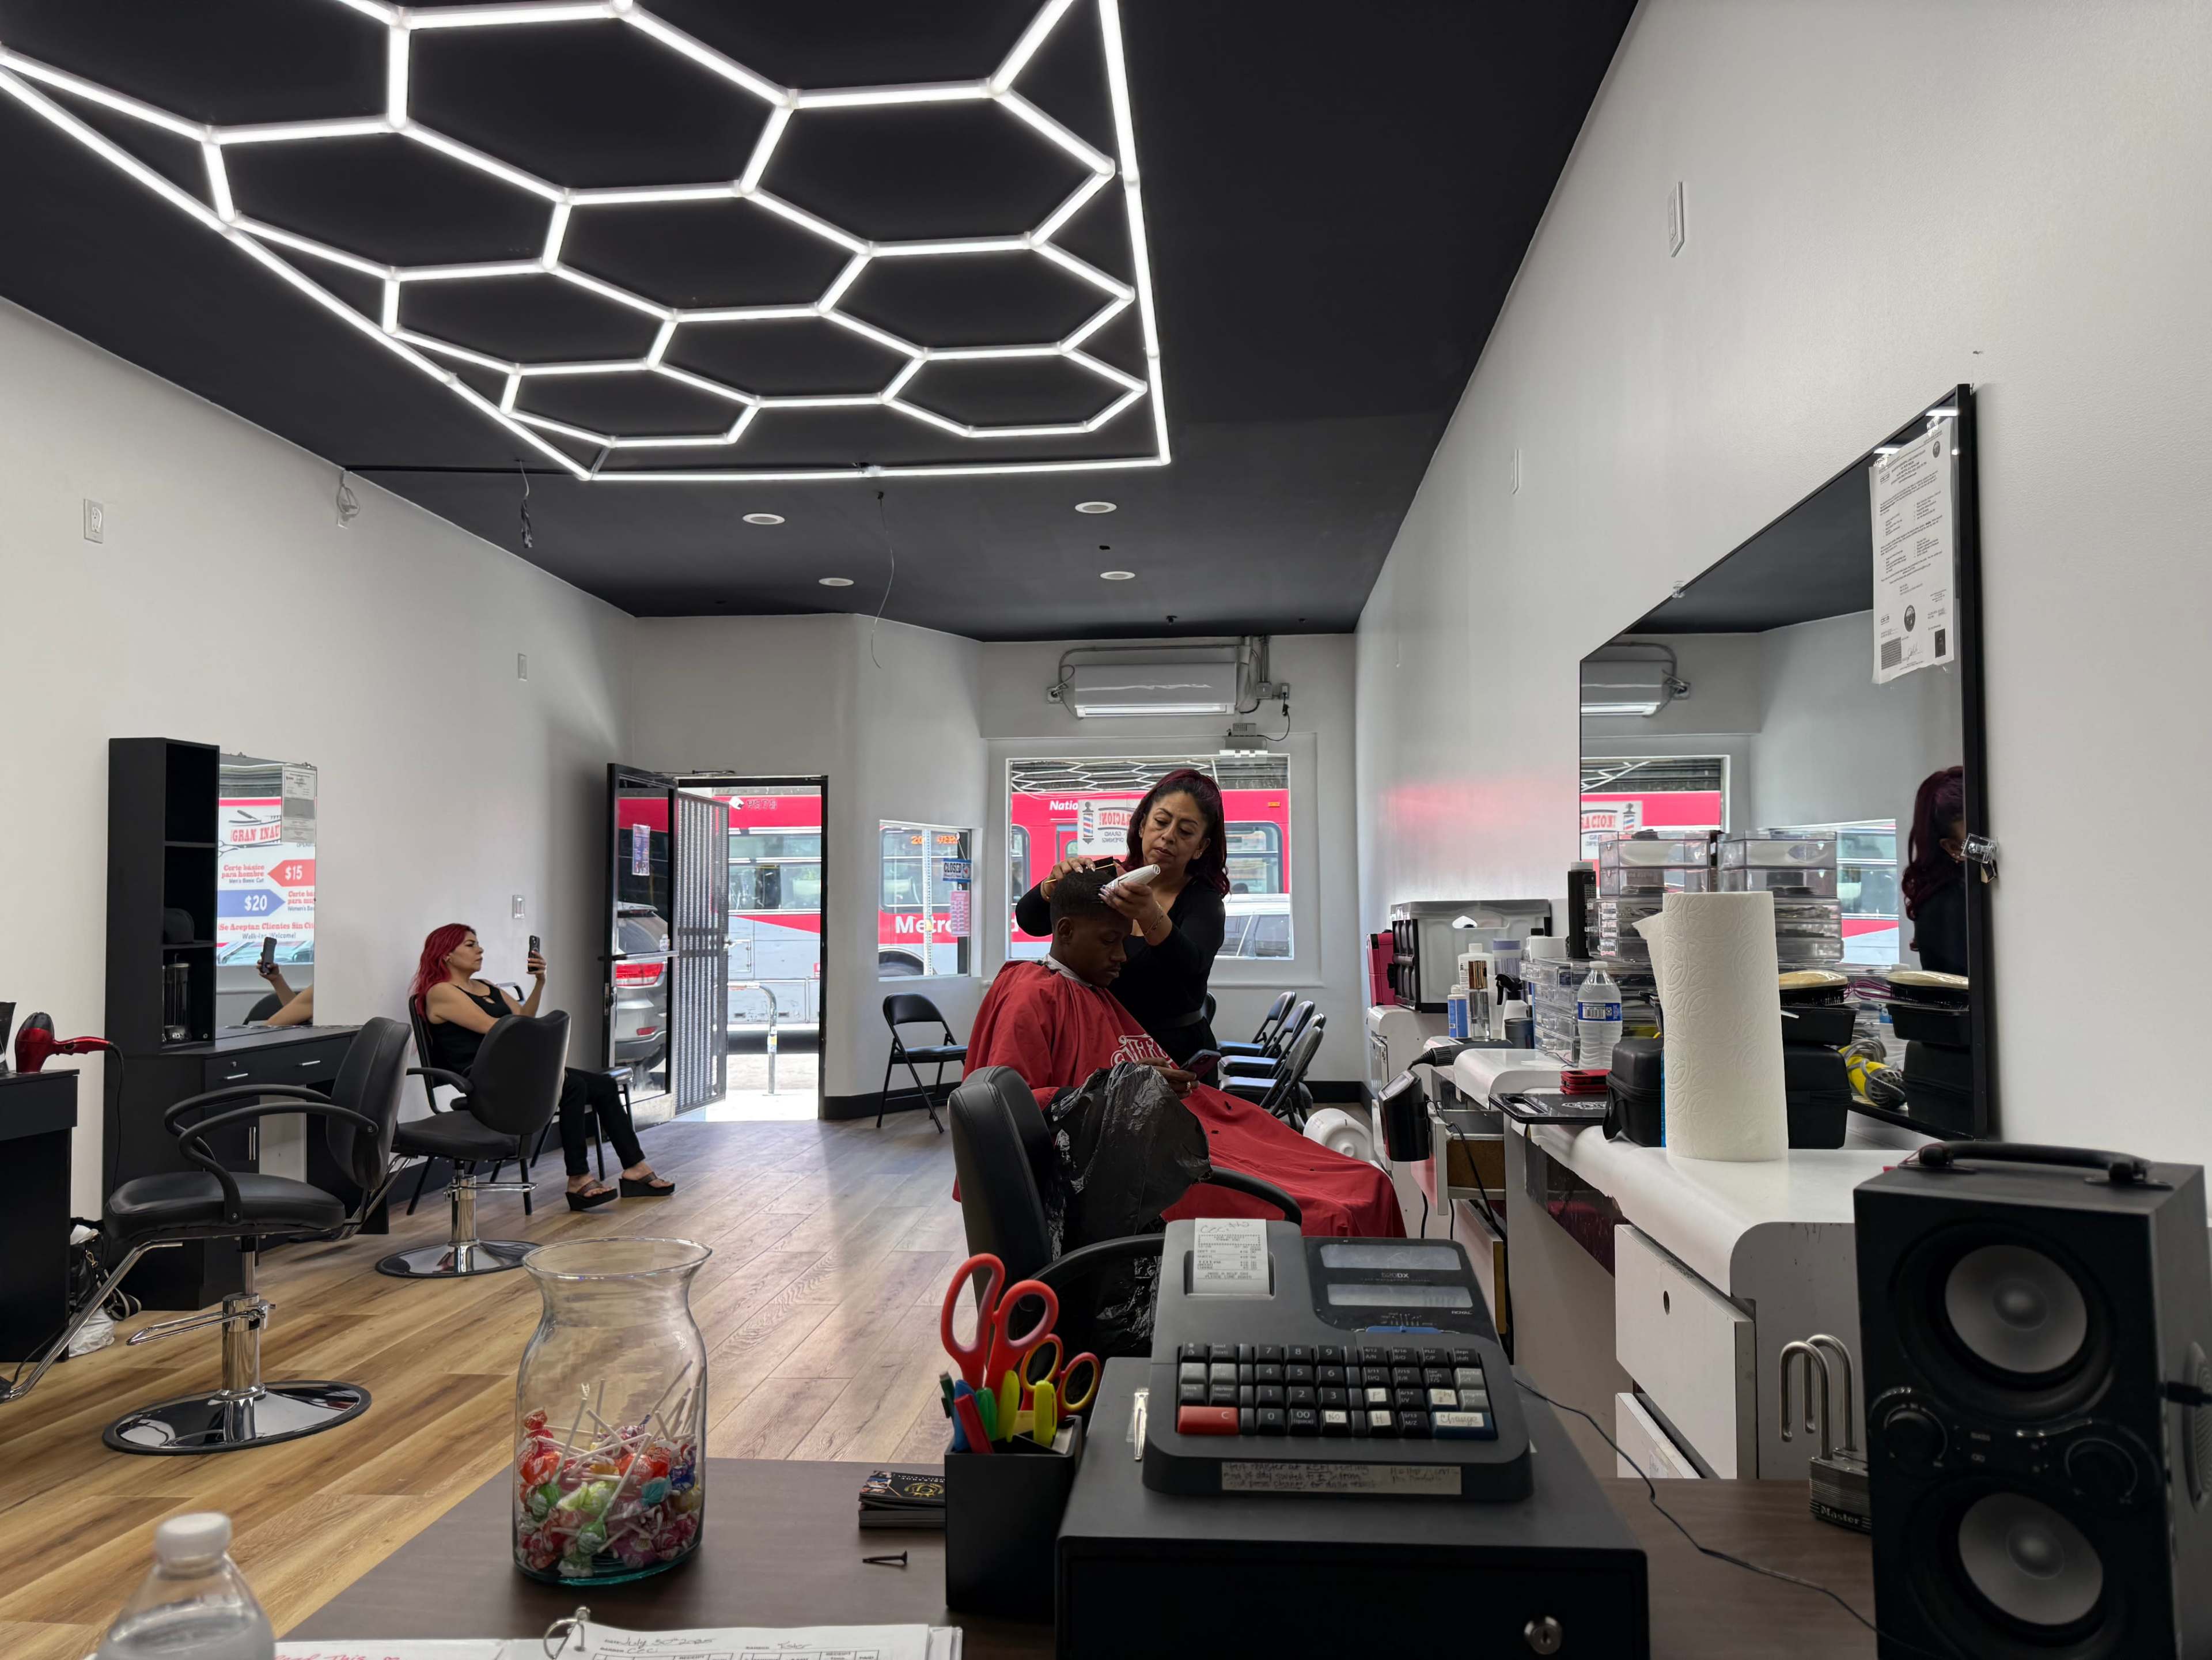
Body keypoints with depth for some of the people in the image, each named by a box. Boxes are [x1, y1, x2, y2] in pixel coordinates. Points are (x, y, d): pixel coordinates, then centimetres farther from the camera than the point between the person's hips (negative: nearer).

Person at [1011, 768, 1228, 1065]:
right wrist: (1054, 884, -26)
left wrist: (1151, 917, -47)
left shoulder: (1204, 902, -6)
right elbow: (1030, 921, -5)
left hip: (1177, 1054, -2)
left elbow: (1188, 965, -28)